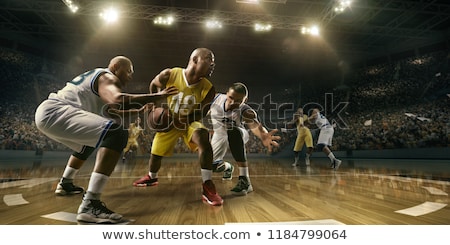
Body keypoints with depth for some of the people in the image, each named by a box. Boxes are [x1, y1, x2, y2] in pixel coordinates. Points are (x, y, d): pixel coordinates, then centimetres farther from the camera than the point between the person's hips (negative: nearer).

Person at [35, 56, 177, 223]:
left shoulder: (97, 75, 27)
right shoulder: (107, 77, -4)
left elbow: (111, 111, 37)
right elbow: (118, 100, -30)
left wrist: (138, 111, 33)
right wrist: (156, 96, -20)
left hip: (46, 112, 11)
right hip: (55, 111, -11)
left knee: (90, 140, 33)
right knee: (116, 133, -26)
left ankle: (65, 184, 47)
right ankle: (90, 205, -30)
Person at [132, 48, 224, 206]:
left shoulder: (208, 89, -25)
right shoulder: (169, 75, -25)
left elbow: (201, 112, -11)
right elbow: (153, 85, -1)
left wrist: (186, 119, -27)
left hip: (190, 121, -1)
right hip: (169, 120, 1)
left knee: (203, 140, -33)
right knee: (155, 154, 12)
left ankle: (208, 188, -26)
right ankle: (152, 177, 48)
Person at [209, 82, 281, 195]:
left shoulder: (245, 111, -37)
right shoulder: (217, 98, -27)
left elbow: (254, 125, -59)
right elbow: (207, 111, -4)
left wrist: (263, 136, -80)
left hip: (237, 135, -4)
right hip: (219, 135, 4)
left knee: (233, 132, -40)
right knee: (213, 166, 1)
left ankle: (244, 180, -33)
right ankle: (228, 167, 43)